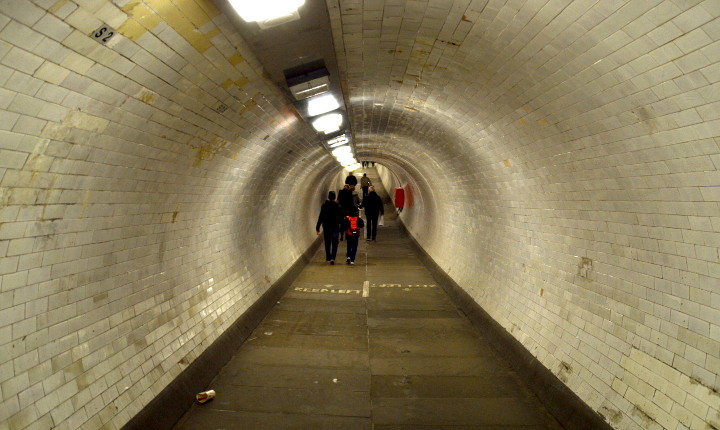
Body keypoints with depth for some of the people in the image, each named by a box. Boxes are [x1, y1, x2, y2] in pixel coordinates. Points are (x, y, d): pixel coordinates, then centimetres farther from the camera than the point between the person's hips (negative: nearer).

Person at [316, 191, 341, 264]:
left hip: (326, 227, 1)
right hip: (335, 227, -1)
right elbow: (340, 218, -5)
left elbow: (321, 217, -6)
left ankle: (328, 257, 26)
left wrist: (317, 227, -2)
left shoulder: (324, 206, -6)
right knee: (334, 244, 0)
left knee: (327, 243, 16)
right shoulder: (338, 206, -8)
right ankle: (333, 258, -14)